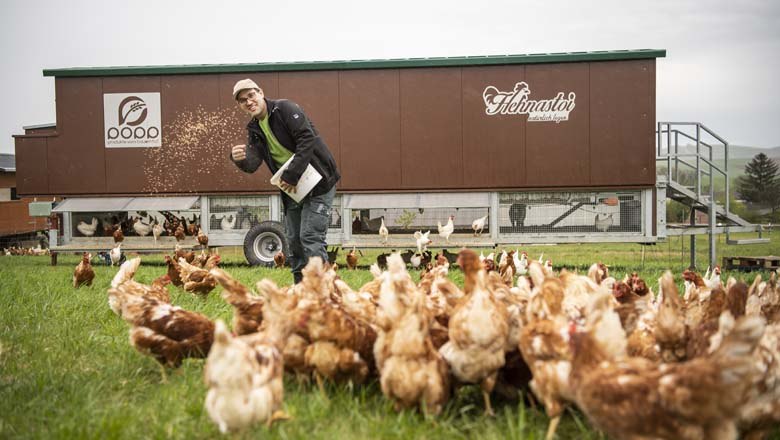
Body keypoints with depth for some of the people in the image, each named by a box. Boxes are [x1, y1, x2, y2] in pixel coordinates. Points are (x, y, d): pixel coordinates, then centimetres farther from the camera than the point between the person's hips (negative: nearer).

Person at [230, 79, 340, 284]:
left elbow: (307, 139, -23)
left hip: (318, 181, -8)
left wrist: (291, 175, -24)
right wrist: (240, 159, -27)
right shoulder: (254, 129, 9)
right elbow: (252, 164, -3)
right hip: (292, 188, 8)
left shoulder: (285, 109, -12)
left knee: (310, 237, -12)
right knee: (293, 240, 11)